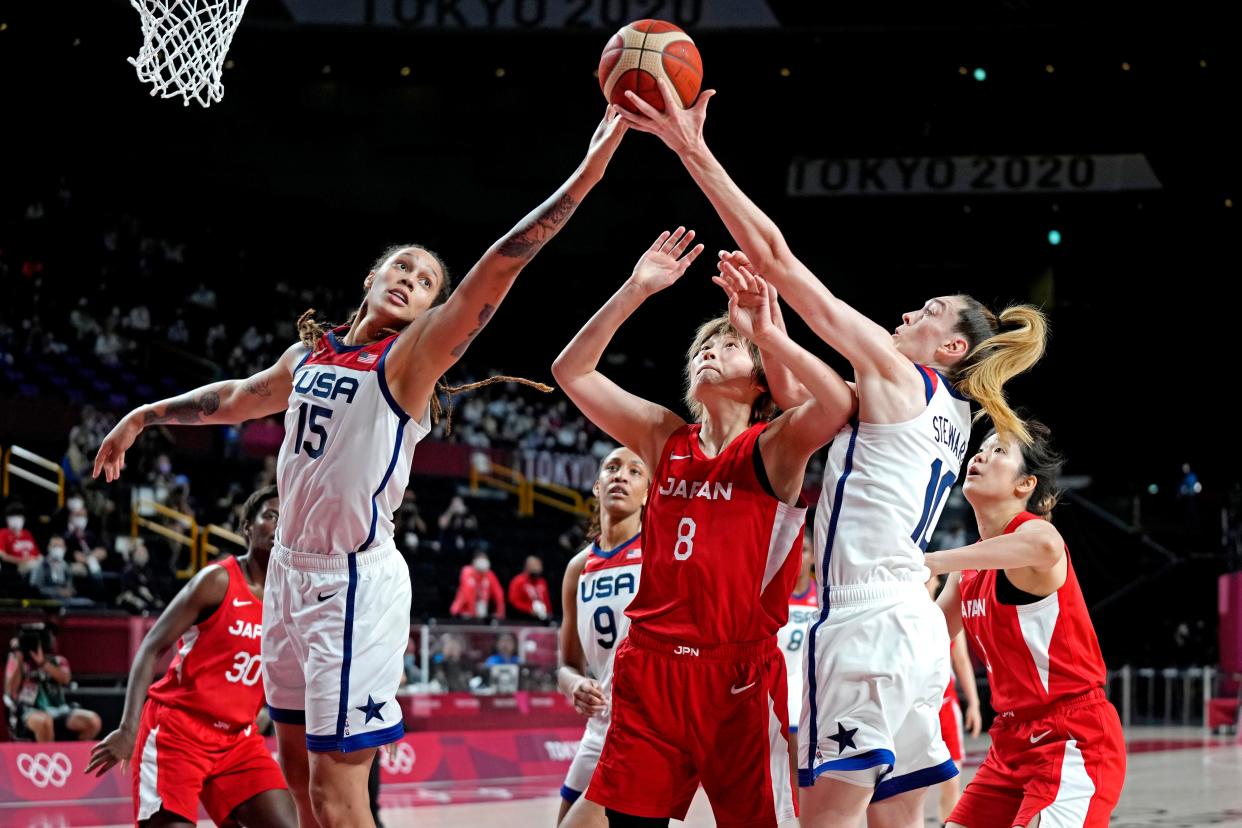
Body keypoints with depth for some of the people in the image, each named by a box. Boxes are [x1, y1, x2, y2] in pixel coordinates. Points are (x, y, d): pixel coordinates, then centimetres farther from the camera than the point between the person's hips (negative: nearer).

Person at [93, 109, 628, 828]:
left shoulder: (410, 359, -8)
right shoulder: (310, 355, 12)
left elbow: (501, 263, -20)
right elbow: (239, 399, 34)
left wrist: (590, 168, -29)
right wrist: (144, 415, 42)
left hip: (355, 581, -7)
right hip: (292, 571, 7)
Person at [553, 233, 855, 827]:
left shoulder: (773, 446, 0)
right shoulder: (666, 438, 12)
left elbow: (839, 403, -21)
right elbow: (572, 371, 7)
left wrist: (766, 333, -24)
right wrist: (635, 291, -2)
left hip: (740, 677, -4)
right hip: (651, 668, 4)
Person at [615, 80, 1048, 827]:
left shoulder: (897, 374, -3)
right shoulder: (950, 415, 20)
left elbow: (775, 254, -5)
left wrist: (694, 152, -3)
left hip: (868, 624, -9)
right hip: (917, 630, 9)